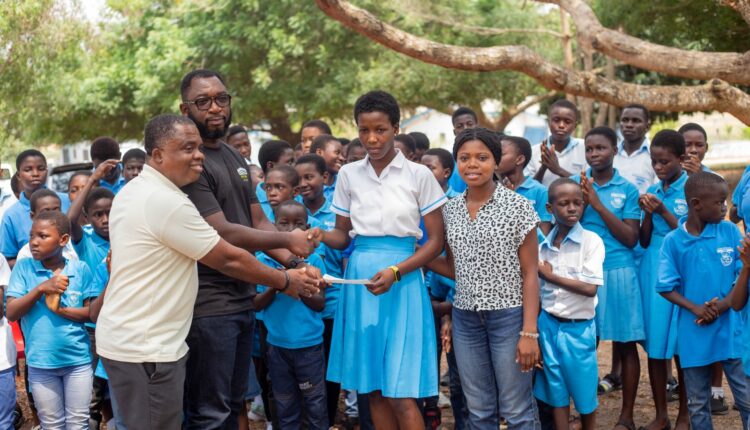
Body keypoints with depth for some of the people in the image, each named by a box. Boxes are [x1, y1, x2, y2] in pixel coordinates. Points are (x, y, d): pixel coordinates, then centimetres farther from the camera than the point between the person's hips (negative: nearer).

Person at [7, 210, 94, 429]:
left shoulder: (81, 269, -4)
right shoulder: (23, 268, -3)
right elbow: (11, 313, -8)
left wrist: (60, 309, -18)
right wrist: (41, 288, -20)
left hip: (78, 359, -1)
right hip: (40, 362, 1)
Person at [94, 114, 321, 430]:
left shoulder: (133, 191, 11)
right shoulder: (167, 202, -20)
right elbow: (229, 260, -13)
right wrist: (286, 282, 1)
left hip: (123, 339, 10)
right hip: (144, 349, -10)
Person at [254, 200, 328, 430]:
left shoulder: (314, 260, -5)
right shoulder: (263, 260, -1)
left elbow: (320, 303, -5)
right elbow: (256, 305, 0)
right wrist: (274, 286, -17)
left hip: (310, 344, -1)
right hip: (277, 344, 2)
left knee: (316, 405, 6)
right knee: (285, 406, 13)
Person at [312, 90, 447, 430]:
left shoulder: (418, 175, -2)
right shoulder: (349, 175, 7)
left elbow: (436, 240, -1)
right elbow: (343, 235, 13)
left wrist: (395, 272, -15)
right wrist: (322, 235, -11)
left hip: (402, 283, -4)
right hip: (360, 281, 4)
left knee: (401, 394, -8)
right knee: (374, 390, 6)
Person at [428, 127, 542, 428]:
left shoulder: (517, 206, -7)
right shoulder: (450, 210, 6)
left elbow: (529, 273, -7)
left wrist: (529, 331, -13)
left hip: (509, 315, -4)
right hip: (465, 317, 4)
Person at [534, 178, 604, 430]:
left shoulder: (591, 241, -10)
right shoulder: (544, 245, 3)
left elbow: (590, 288, -17)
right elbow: (539, 291, 10)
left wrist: (551, 276, -11)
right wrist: (534, 329, 8)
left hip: (578, 327, -3)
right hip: (548, 324, 3)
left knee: (584, 392, 8)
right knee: (557, 392, 9)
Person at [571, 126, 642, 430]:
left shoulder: (627, 190, 2)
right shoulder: (575, 183, 5)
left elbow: (631, 239, -4)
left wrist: (598, 204, -11)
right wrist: (582, 201, -13)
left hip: (618, 271, -1)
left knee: (625, 344, 3)